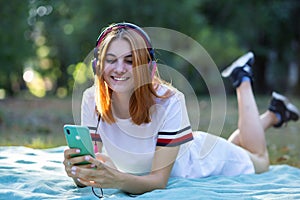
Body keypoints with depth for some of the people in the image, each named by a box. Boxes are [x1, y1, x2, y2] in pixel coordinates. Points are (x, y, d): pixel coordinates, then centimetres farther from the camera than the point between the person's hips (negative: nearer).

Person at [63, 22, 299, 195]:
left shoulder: (168, 100, -39)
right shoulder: (92, 100, -30)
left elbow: (160, 179, -38)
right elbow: (92, 170, -29)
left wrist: (118, 180, -58)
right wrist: (77, 172, -53)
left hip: (200, 158, -3)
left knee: (260, 161, 26)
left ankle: (243, 80, 38)